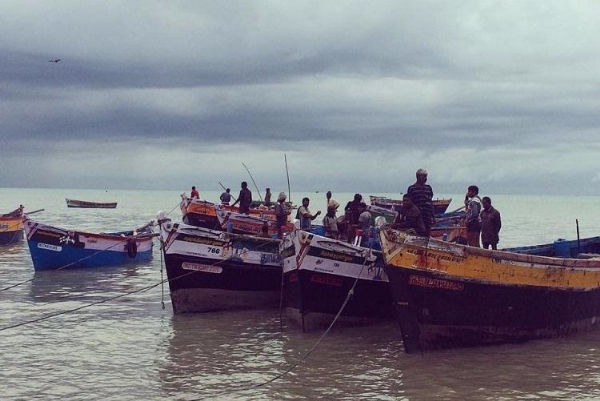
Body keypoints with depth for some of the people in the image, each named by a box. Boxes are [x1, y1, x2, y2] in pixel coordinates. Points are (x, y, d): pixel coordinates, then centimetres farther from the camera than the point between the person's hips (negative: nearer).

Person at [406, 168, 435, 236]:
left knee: (427, 235, 6)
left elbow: (431, 202, 16)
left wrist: (433, 217, 13)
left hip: (427, 218, 4)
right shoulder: (411, 188, 0)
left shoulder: (428, 188, 12)